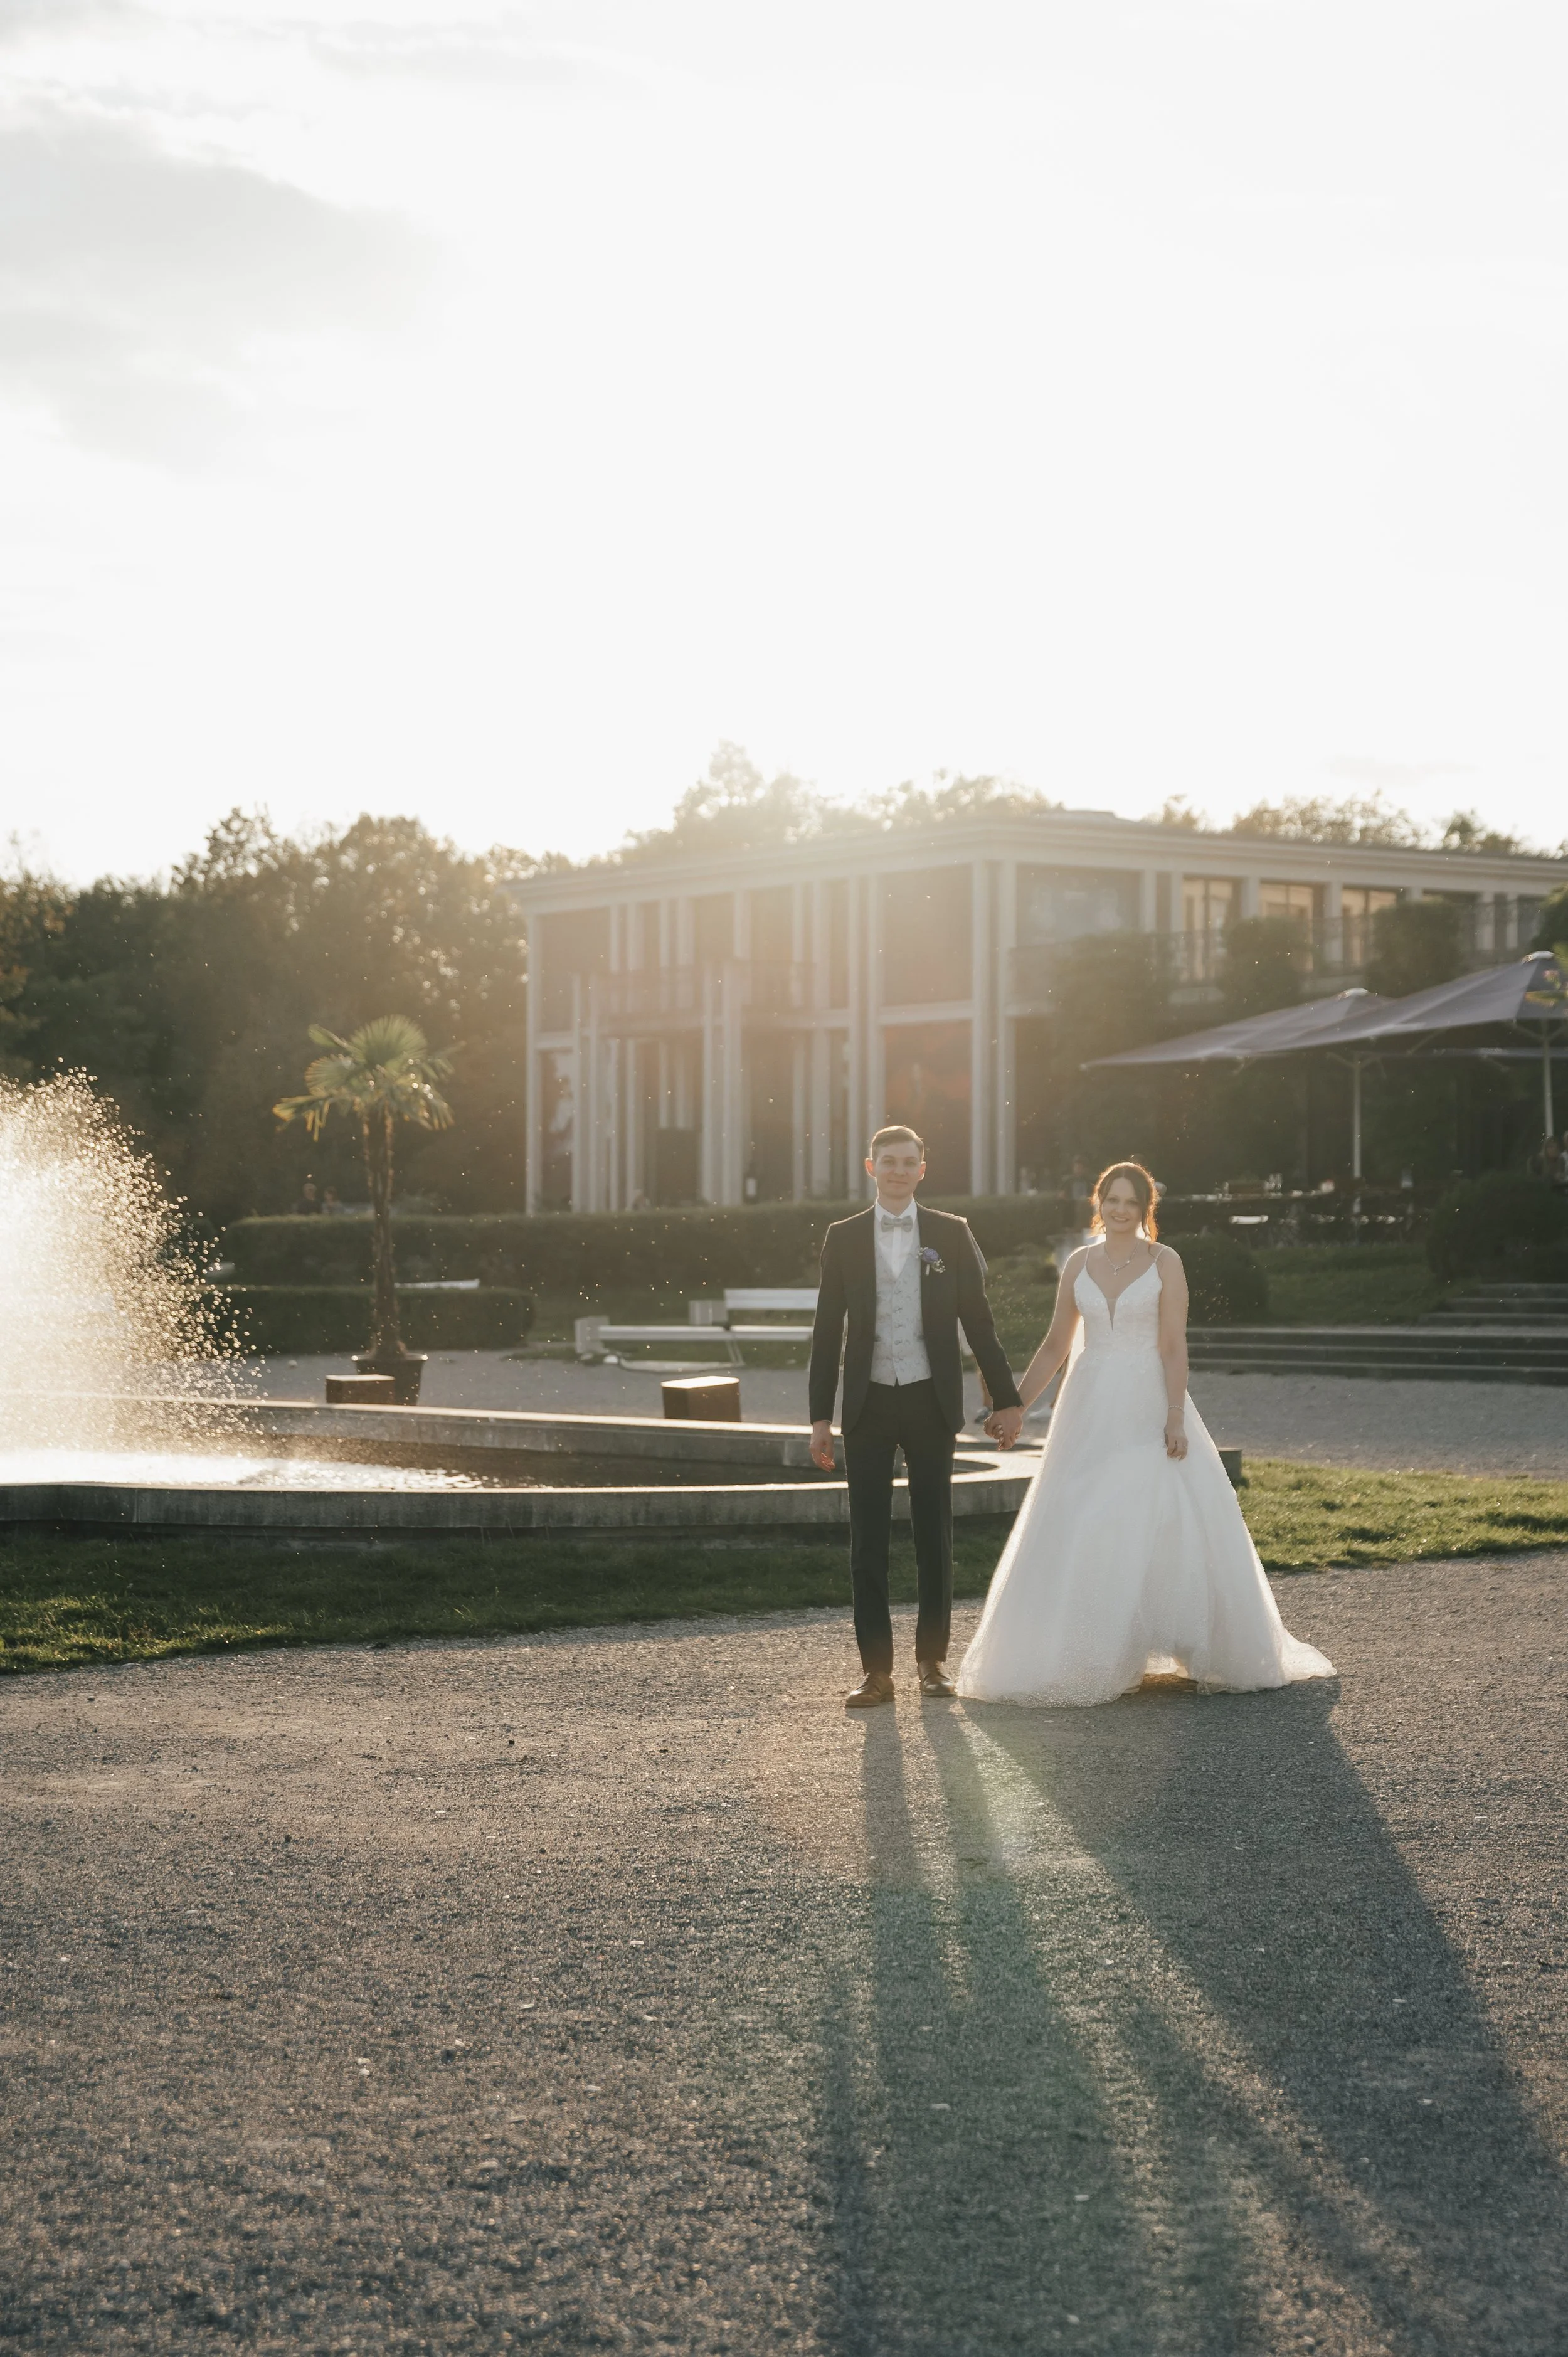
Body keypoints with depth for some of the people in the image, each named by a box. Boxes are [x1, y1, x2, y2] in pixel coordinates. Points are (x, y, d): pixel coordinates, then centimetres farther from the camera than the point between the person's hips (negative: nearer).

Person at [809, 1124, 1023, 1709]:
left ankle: (932, 1658, 17)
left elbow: (978, 1321, 5)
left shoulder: (951, 1234, 3)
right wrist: (820, 1416, 1)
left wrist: (1005, 1399, 2)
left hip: (930, 1401, 0)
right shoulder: (843, 1238, 4)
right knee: (868, 1540, -1)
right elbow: (827, 1331, 5)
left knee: (934, 1534, 6)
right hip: (869, 1404, 0)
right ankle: (876, 1667, 3)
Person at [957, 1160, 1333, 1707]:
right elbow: (1055, 1345, 14)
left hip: (1147, 1406, -4)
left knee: (1168, 1523, -6)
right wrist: (1016, 1404, 10)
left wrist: (1175, 1418, -17)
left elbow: (1174, 1347, -8)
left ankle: (1207, 1648, 6)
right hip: (1091, 1409, 4)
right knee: (1078, 1534, 2)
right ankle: (1090, 1656, 9)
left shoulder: (1164, 1262, -2)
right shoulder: (1079, 1263, 8)